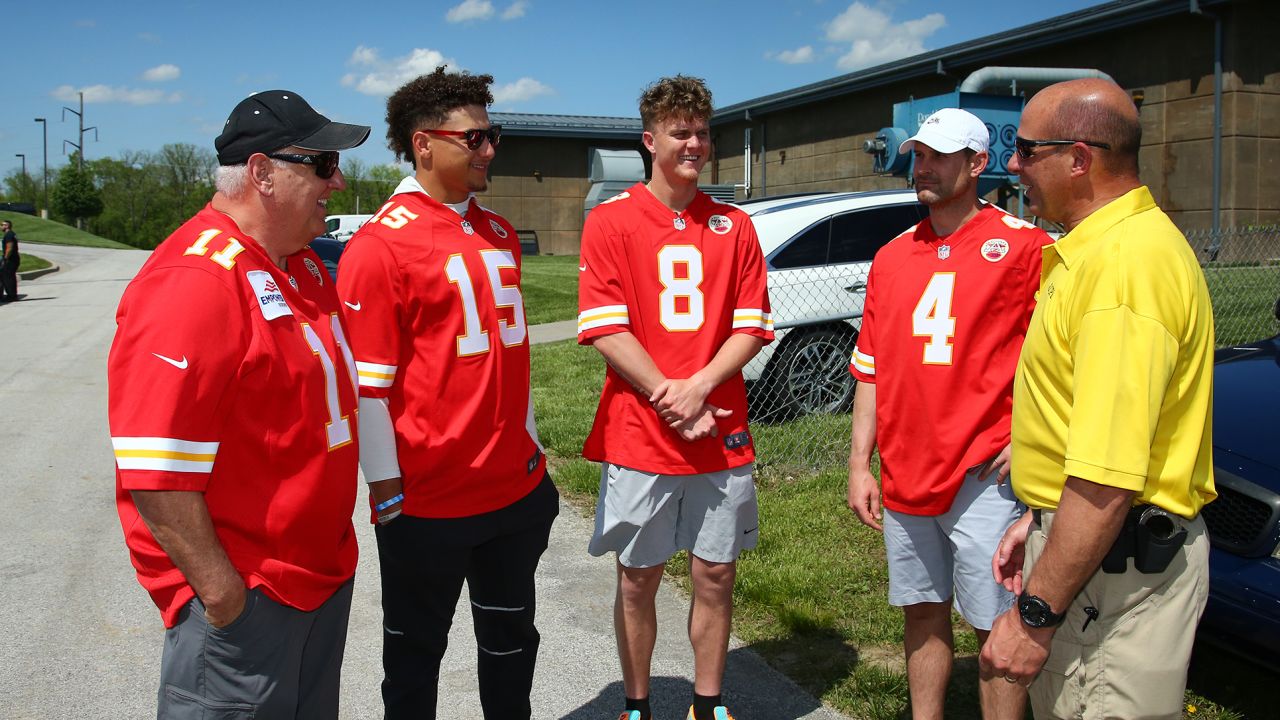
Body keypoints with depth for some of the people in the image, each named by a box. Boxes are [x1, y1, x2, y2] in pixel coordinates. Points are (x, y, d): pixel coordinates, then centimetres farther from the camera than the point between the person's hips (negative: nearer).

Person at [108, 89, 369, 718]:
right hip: (245, 596, -9)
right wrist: (222, 593, -22)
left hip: (325, 570, 9)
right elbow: (152, 470, -26)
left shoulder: (300, 265, 7)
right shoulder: (193, 283, -23)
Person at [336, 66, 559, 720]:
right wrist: (387, 493, -12)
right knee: (417, 648, 13)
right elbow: (369, 384, -13)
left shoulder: (499, 234, 9)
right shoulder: (379, 245, -13)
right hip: (429, 500, -6)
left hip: (518, 488, 7)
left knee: (511, 636, 20)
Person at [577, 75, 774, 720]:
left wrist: (699, 387, -13)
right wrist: (668, 399, -15)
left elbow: (751, 327, 3)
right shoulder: (610, 220, -1)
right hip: (638, 435, -2)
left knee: (716, 574, 10)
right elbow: (605, 329, -8)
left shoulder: (734, 226, 8)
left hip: (722, 437, 3)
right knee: (638, 579, 8)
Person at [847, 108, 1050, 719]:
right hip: (903, 479, 6)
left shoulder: (1024, 245, -5)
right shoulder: (892, 257, 12)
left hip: (982, 480, -5)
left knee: (997, 630, 1)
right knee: (923, 616, 16)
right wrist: (859, 465, 10)